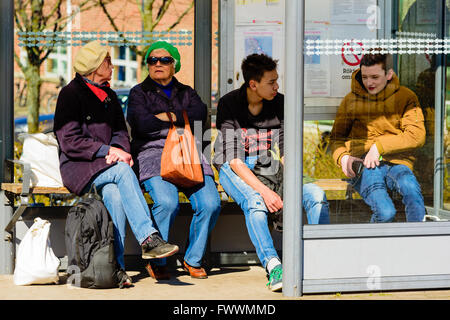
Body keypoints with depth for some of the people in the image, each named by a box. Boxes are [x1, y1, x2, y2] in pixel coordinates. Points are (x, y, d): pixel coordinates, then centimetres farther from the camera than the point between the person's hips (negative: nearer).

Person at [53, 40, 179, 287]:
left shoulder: (109, 96, 19)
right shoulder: (71, 94, -3)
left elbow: (120, 132, 17)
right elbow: (69, 142, -10)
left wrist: (120, 150, -7)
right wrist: (107, 151, -16)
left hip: (106, 165, 5)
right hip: (77, 167, -5)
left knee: (114, 194, -31)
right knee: (122, 171, -34)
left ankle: (115, 265, -35)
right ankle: (148, 240, -40)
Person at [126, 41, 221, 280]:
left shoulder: (186, 93, 25)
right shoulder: (139, 93, 17)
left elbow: (200, 116, 3)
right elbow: (141, 124, -4)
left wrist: (168, 116, -2)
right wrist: (182, 119, 3)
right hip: (153, 153, -3)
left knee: (210, 204, -22)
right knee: (167, 202, -32)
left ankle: (193, 259, -2)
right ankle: (156, 262, -12)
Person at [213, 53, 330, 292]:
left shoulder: (279, 104, 3)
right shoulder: (229, 104, -9)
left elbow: (286, 151, 4)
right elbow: (233, 158, -16)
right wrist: (263, 190, -28)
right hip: (235, 171, -4)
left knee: (316, 194, -21)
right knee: (254, 202, -38)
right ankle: (273, 266, -49)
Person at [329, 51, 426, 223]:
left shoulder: (406, 97, 9)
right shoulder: (351, 100, 13)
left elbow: (417, 136, -3)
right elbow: (336, 138, 21)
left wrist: (380, 146, -11)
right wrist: (342, 156, -2)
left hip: (397, 163, 0)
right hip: (364, 165, 0)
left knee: (411, 188, -38)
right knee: (385, 212, -30)